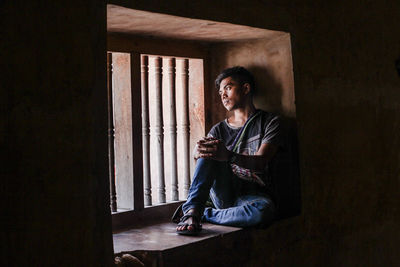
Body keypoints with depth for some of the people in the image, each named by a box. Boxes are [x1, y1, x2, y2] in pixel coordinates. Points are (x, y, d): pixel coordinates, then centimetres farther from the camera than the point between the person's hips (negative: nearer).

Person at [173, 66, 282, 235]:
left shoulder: (269, 121, 5)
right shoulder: (219, 129, 17)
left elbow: (261, 162, -12)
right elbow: (197, 156, 1)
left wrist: (229, 156, -33)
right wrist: (198, 151, -26)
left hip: (251, 195, -2)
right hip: (222, 194, 3)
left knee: (264, 210, -39)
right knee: (209, 152, -21)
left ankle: (203, 214, -19)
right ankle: (192, 210, -30)